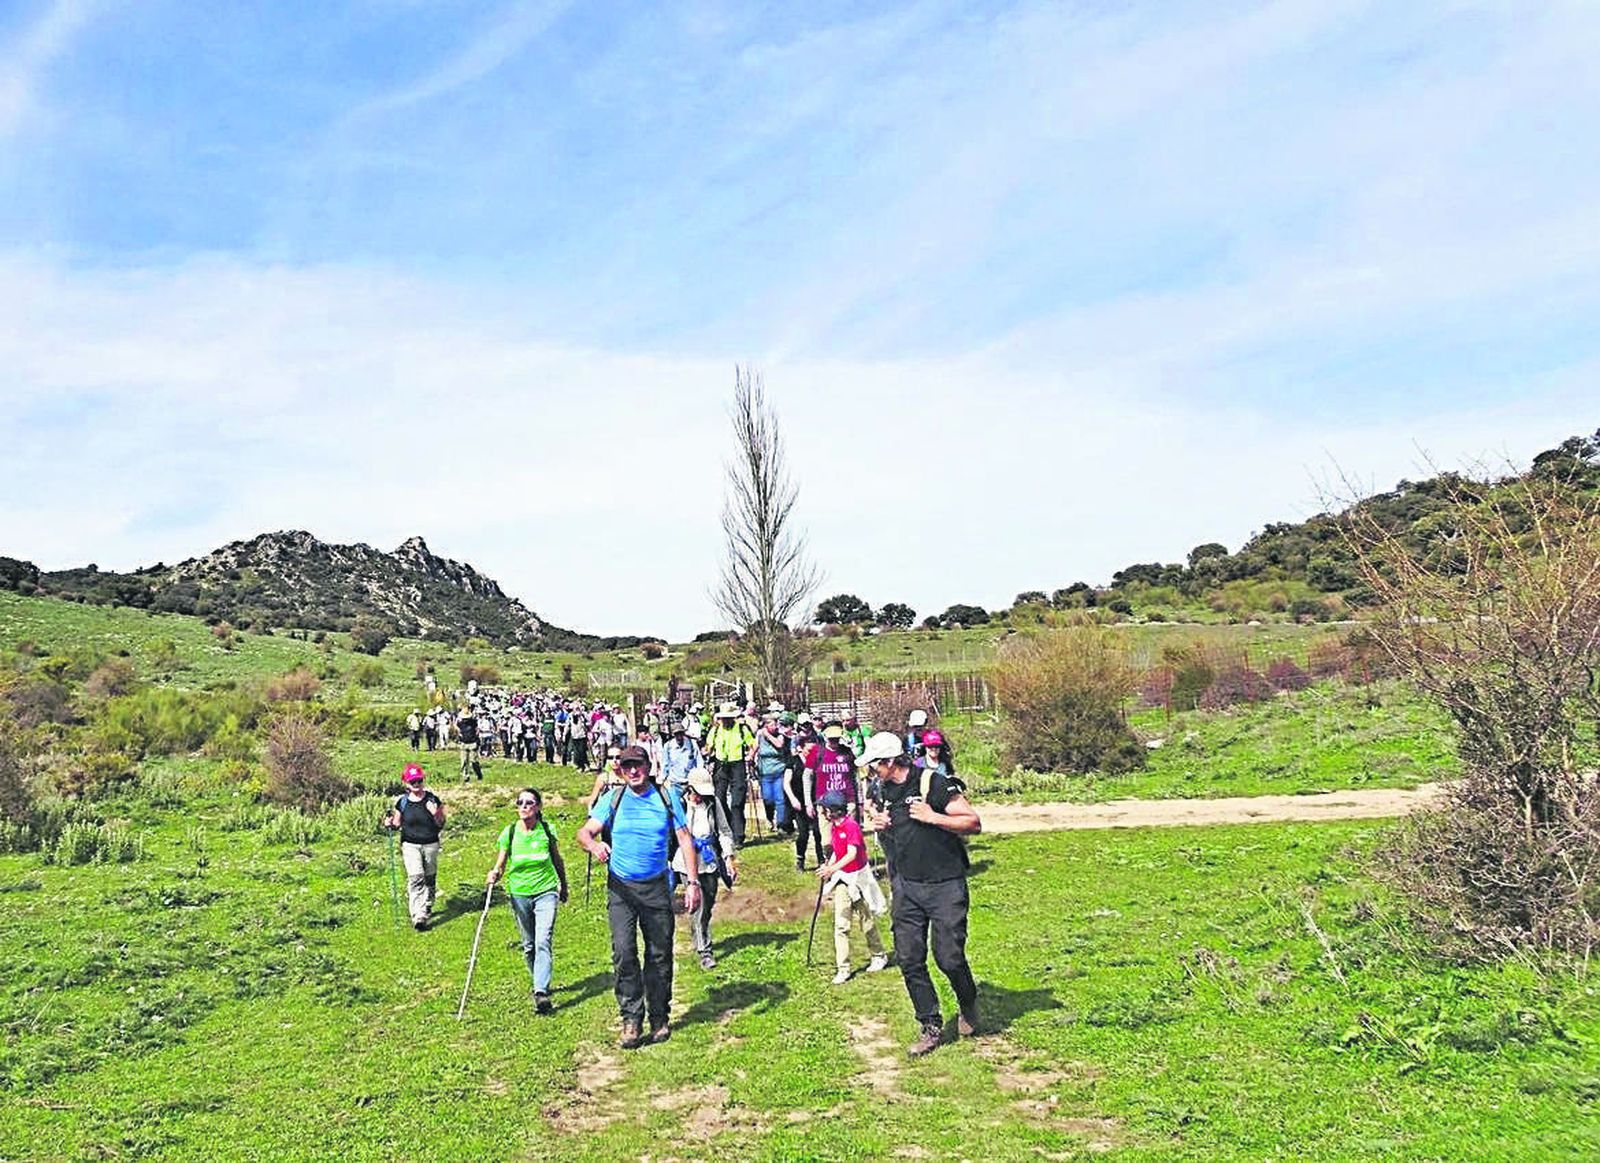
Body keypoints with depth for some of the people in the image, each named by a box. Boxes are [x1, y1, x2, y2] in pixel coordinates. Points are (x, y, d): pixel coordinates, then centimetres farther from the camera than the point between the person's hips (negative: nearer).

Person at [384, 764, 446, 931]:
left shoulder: (433, 800, -1)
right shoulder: (402, 802, -1)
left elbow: (441, 826, 3)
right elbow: (397, 823, 11)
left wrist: (435, 815, -17)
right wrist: (390, 823, -11)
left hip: (431, 845, 2)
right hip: (410, 845, -1)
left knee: (429, 879, 11)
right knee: (415, 878, -17)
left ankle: (426, 911, 29)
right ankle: (417, 917, -22)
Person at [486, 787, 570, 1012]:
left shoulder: (547, 830, -4)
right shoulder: (509, 832, -3)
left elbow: (557, 860, 11)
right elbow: (501, 863, 3)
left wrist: (564, 887, 21)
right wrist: (494, 874, -21)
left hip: (546, 892, -2)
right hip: (519, 894, 2)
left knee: (543, 941, -14)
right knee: (528, 944, 12)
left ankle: (541, 992, -18)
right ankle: (540, 983, 31)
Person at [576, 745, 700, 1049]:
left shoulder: (667, 798, 2)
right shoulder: (613, 800, 1)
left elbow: (685, 840, 3)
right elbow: (584, 832, -6)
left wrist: (692, 882, -5)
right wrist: (593, 844, -30)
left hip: (656, 887, 1)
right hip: (620, 888, -1)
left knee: (659, 954, 7)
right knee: (623, 953, -11)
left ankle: (659, 1018, 21)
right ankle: (631, 1019, -1)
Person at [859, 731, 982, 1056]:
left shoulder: (933, 783, -13)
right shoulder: (885, 791, 9)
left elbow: (974, 823, -12)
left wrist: (933, 817, -21)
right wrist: (880, 825, 4)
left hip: (945, 886, -6)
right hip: (906, 888, 6)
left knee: (949, 958, -4)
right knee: (909, 959, 3)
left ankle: (968, 1005, 27)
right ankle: (931, 1026, 17)